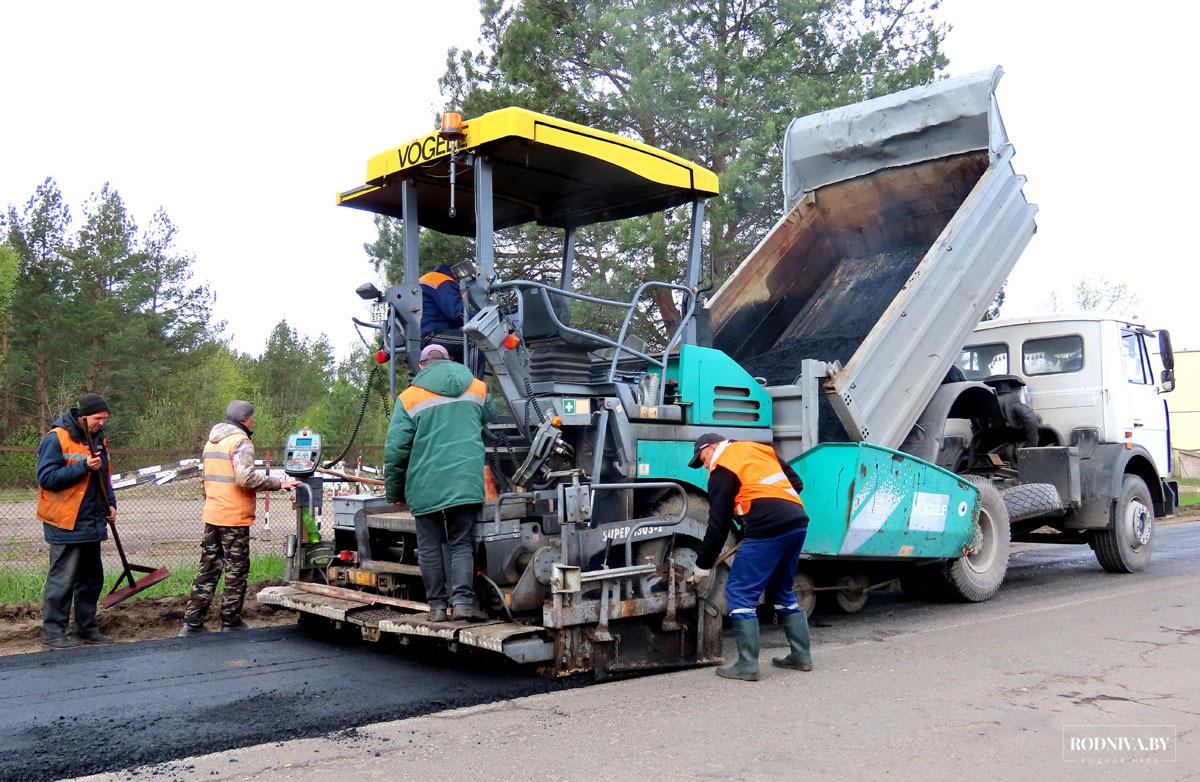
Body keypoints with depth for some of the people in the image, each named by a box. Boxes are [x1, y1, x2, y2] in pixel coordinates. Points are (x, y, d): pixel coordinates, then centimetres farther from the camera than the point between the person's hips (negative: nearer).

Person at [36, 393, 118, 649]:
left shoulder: (99, 439, 12)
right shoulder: (56, 439, -12)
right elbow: (46, 478, -17)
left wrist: (110, 503, 9)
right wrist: (83, 467, -25)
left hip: (92, 522, 8)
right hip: (66, 524, -8)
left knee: (92, 577, 13)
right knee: (63, 579, -4)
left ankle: (86, 627, 24)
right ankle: (52, 632, 6)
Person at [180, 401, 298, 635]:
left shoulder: (212, 442, 16)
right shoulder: (241, 442, -12)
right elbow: (245, 478, -24)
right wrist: (278, 483, -19)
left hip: (211, 516, 8)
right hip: (234, 518, -8)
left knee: (208, 569, 12)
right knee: (236, 572, 4)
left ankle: (192, 622, 12)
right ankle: (230, 622, 11)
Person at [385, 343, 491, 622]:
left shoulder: (409, 397, 0)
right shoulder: (478, 388, 10)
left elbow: (395, 449, -2)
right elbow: (490, 424, 27)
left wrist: (394, 492, 8)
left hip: (425, 487, -1)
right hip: (466, 482, 2)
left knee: (429, 547, 8)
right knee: (461, 544, 6)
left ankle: (437, 605, 10)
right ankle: (463, 600, -5)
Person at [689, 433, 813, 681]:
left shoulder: (722, 470, 2)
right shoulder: (760, 449, 23)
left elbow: (718, 525, 1)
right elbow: (796, 483, 23)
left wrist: (702, 565, 9)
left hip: (767, 529, -8)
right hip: (798, 523, 8)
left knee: (739, 593, -1)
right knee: (783, 591, 22)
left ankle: (747, 665, -3)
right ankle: (801, 656, 25)